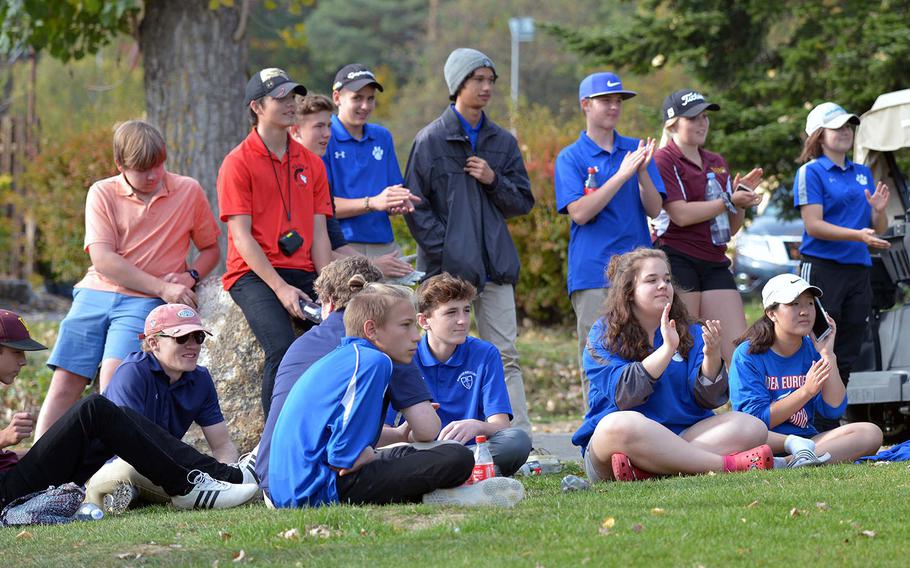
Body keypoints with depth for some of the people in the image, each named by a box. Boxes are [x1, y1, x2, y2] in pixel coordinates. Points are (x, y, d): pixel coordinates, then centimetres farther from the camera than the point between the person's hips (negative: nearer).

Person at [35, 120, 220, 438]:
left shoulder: (189, 191, 5)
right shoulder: (102, 193, 4)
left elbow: (211, 249, 16)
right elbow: (103, 259, -6)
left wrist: (190, 276, -7)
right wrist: (162, 287, -14)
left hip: (144, 303, -2)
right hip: (96, 293, 2)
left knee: (113, 378, -22)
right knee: (65, 381, -6)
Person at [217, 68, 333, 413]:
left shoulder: (311, 163, 16)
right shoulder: (238, 163, -1)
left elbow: (319, 233, 12)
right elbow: (242, 236, -7)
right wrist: (280, 288, -16)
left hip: (303, 273, 5)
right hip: (254, 274, -5)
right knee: (283, 349, -28)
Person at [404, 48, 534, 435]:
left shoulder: (503, 142, 14)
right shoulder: (431, 140, 1)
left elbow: (523, 202, 15)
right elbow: (416, 207, -3)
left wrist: (494, 181, -5)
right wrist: (445, 250, -12)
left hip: (495, 266, 4)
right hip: (448, 268, -4)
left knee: (505, 355, 0)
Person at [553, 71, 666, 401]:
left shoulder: (636, 150, 14)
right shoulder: (571, 158, 4)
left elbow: (654, 209, 6)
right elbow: (579, 212, -10)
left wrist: (642, 173, -12)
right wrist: (622, 175, -15)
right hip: (593, 274, -3)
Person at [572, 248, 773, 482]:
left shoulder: (689, 333, 14)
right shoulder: (604, 335, 3)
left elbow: (708, 399, 2)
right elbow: (623, 394, -13)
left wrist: (711, 356, -16)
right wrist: (667, 349, -19)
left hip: (680, 438, 5)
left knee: (752, 427, -17)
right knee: (620, 424, -38)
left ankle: (644, 469, -35)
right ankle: (727, 464, -33)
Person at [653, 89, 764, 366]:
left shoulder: (717, 163, 20)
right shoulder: (663, 161, -2)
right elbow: (681, 214, -15)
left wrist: (743, 196, 3)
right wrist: (729, 200, -12)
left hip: (715, 263, 7)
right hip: (678, 258, -7)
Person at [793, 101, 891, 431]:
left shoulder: (863, 174, 17)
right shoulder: (811, 172, -2)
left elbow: (879, 229, 19)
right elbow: (813, 225, -12)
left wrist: (878, 210, -4)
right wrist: (858, 235, -22)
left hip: (858, 269, 7)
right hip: (821, 268, -7)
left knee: (846, 356, 8)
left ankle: (831, 424, 14)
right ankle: (812, 426, -9)